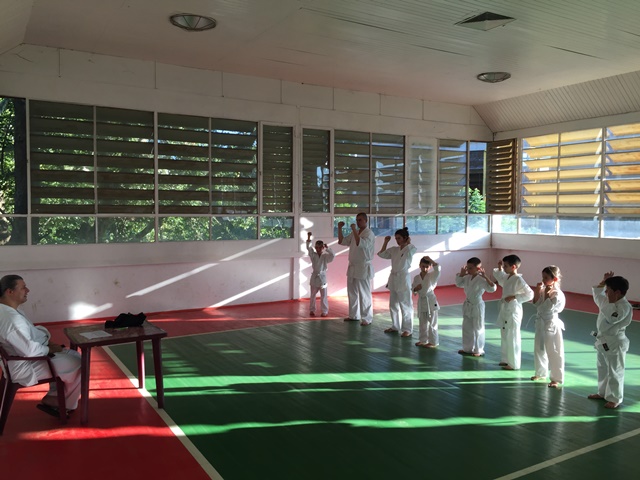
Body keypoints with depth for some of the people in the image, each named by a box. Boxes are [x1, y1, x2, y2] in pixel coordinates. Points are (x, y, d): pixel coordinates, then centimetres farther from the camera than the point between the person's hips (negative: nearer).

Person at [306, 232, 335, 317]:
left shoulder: (325, 256, -3)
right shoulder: (313, 255, 0)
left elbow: (333, 255, -19)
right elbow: (308, 248, -11)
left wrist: (327, 248, -25)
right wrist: (309, 238, -22)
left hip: (322, 277, -2)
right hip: (314, 277, 2)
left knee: (323, 296, 3)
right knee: (312, 295, 10)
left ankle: (324, 311, 12)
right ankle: (312, 310, 21)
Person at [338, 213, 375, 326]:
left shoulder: (369, 233, -11)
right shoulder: (354, 233, 13)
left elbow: (361, 244, -27)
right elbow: (342, 241, 15)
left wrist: (354, 230, -25)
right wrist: (339, 228, 4)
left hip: (363, 267, -8)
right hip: (352, 266, 8)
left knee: (364, 294, -5)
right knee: (352, 292, 14)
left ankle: (367, 318, 3)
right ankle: (354, 315, 26)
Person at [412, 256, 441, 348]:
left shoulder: (432, 276, -9)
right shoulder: (416, 278, 3)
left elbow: (437, 268, -26)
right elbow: (413, 289, 9)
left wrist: (430, 260, -31)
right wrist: (416, 289, -13)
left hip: (430, 301, -5)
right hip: (421, 302, 5)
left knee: (432, 323, 1)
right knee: (422, 323, 16)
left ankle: (433, 342, 11)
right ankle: (423, 340, 29)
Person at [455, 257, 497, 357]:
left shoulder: (481, 279, -21)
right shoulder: (467, 277, 2)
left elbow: (492, 288, -29)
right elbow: (459, 284, 16)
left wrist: (485, 277, -36)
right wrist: (461, 274, 3)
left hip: (477, 306, -8)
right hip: (467, 305, 8)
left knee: (478, 329, 4)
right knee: (466, 328, 16)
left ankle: (479, 350, 17)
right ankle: (467, 348, 29)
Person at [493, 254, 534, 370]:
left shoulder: (518, 280, -18)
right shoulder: (507, 277, 7)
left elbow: (530, 294, -20)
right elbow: (500, 279, 29)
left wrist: (514, 297, -23)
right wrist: (499, 268, 13)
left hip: (513, 311, -9)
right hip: (505, 310, 9)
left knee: (512, 338, -2)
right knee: (505, 336, 17)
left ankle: (514, 364, 7)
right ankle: (506, 360, 30)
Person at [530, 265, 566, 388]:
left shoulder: (557, 294, -20)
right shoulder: (543, 290, 3)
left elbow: (546, 308, -22)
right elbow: (536, 304, 3)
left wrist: (547, 294, -21)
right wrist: (537, 291, -8)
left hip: (551, 324, -8)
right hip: (541, 323, 8)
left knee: (554, 352, -1)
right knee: (539, 350, 19)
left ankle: (556, 379, 8)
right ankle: (541, 373, 35)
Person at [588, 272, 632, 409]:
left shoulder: (625, 307, -23)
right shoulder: (609, 301, 5)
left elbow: (611, 318, -35)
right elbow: (597, 294, 20)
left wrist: (610, 302, -26)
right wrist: (603, 281, 9)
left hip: (614, 343, -10)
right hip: (603, 341, 10)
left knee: (615, 372, 2)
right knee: (603, 369, 21)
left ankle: (614, 399, 14)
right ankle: (603, 393, 36)